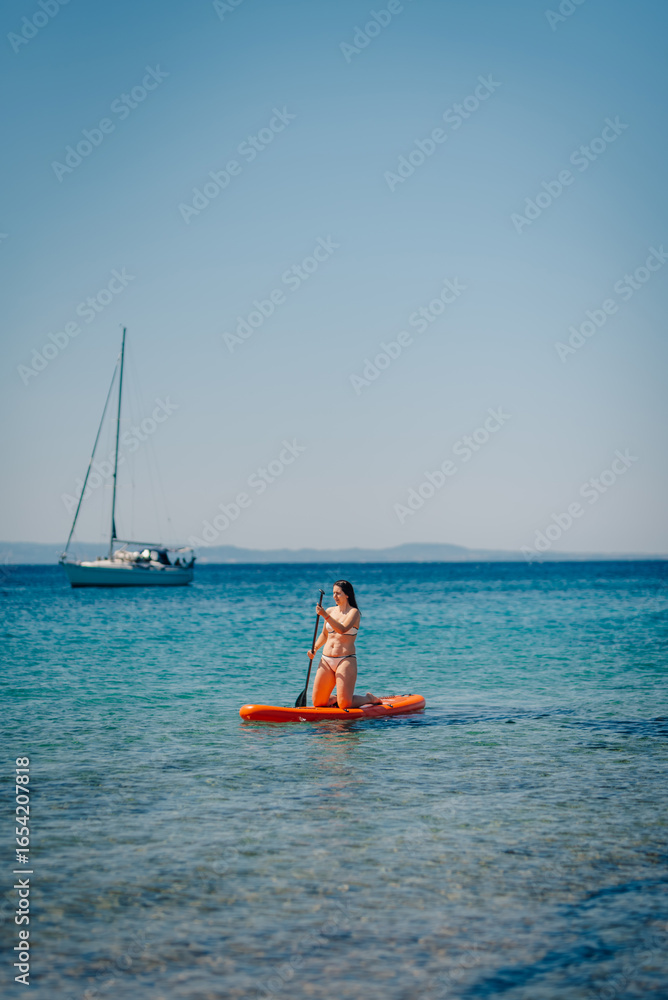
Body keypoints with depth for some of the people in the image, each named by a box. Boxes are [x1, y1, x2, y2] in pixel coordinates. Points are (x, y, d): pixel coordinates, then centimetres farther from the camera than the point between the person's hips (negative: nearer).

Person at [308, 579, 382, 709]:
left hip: (346, 660, -6)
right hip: (326, 660, 6)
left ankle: (369, 698, 15)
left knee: (344, 704, -13)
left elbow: (343, 629, -23)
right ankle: (335, 698, 32)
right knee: (317, 703, 1)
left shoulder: (354, 612, -5)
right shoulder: (330, 611, 13)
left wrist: (325, 616, -30)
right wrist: (315, 648, 8)